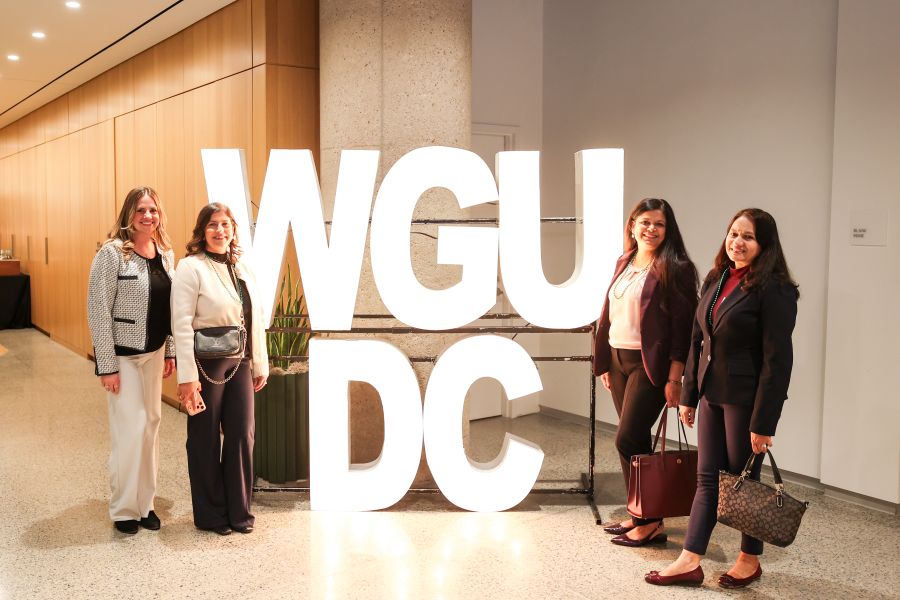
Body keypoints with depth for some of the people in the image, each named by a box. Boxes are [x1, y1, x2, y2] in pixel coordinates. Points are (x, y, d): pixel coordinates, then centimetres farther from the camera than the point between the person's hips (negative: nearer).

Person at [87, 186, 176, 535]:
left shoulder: (165, 254, 5)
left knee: (151, 424, 11)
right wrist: (107, 366, -15)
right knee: (130, 429, -3)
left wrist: (170, 351, 10)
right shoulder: (112, 254, -13)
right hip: (123, 355, -6)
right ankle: (123, 509, 15)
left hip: (154, 353, 6)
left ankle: (145, 503, 24)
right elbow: (98, 311, -14)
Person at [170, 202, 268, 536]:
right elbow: (182, 324, -14)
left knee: (242, 435, 8)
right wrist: (187, 376, -18)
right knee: (206, 439, 8)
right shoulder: (191, 267, -9)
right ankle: (210, 515, 23)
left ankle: (239, 511, 24)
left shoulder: (242, 267, 10)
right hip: (207, 363, -5)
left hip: (240, 364, 6)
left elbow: (256, 319, 12)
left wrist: (260, 365, 11)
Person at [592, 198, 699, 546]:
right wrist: (605, 364, 14)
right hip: (618, 360, 7)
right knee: (636, 440, 12)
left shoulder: (675, 268, -10)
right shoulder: (624, 263, 12)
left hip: (650, 365, -7)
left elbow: (682, 326, -13)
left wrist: (674, 378, -17)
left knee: (628, 440, -8)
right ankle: (640, 515, 23)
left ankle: (651, 522, 6)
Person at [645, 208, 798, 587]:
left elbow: (777, 359, -17)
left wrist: (763, 421, -18)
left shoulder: (774, 289, -14)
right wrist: (689, 395, 12)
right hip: (711, 393, 7)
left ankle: (750, 560, 27)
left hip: (745, 397, -7)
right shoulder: (716, 280, 9)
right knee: (707, 478, 10)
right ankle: (690, 562, 17)